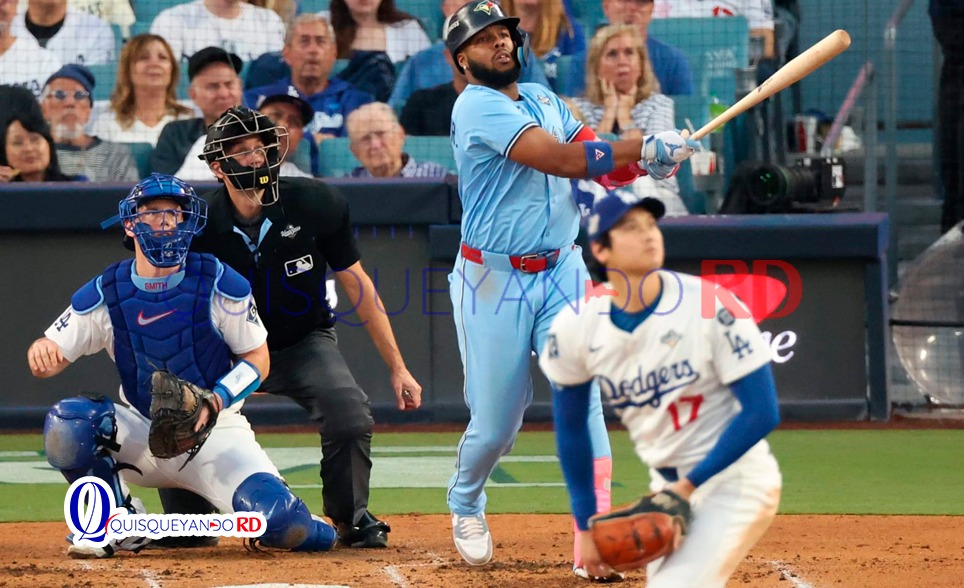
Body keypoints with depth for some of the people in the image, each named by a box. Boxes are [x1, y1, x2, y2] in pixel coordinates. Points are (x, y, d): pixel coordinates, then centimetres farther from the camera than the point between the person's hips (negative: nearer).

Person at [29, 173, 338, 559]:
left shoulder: (221, 285, -9)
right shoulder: (103, 295, -5)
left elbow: (258, 360, -4)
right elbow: (49, 361, -5)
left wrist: (214, 401, -23)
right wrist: (41, 352, -31)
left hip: (215, 434, -2)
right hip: (141, 434, 2)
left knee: (281, 523, -28)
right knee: (66, 424, -27)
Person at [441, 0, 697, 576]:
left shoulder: (544, 99, 12)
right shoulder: (476, 107, -13)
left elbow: (602, 163, 8)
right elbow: (558, 159, -23)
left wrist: (648, 162, -14)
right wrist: (646, 146, -23)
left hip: (561, 273, 5)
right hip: (494, 282, -5)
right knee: (495, 423, 1)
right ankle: (466, 505, 34)